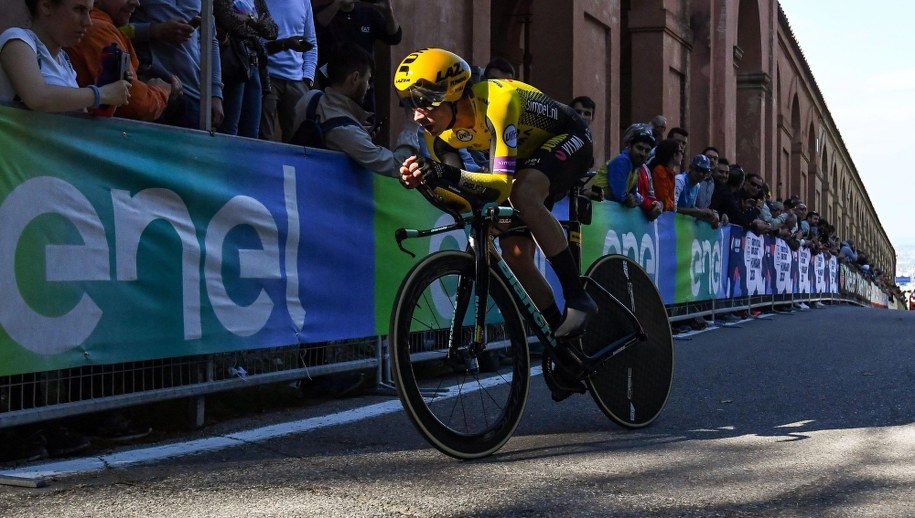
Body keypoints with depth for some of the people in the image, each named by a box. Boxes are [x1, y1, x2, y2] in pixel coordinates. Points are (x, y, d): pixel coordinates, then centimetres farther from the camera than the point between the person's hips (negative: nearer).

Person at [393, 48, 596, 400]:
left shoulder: (495, 103, -38)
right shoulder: (440, 125, -16)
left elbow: (503, 184, -42)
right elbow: (452, 192, -13)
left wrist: (453, 177, -57)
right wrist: (423, 179, -34)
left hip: (567, 139, -7)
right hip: (528, 155, 8)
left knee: (523, 195, -37)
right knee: (514, 254, -4)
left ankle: (578, 298, -26)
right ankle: (565, 345, 10)